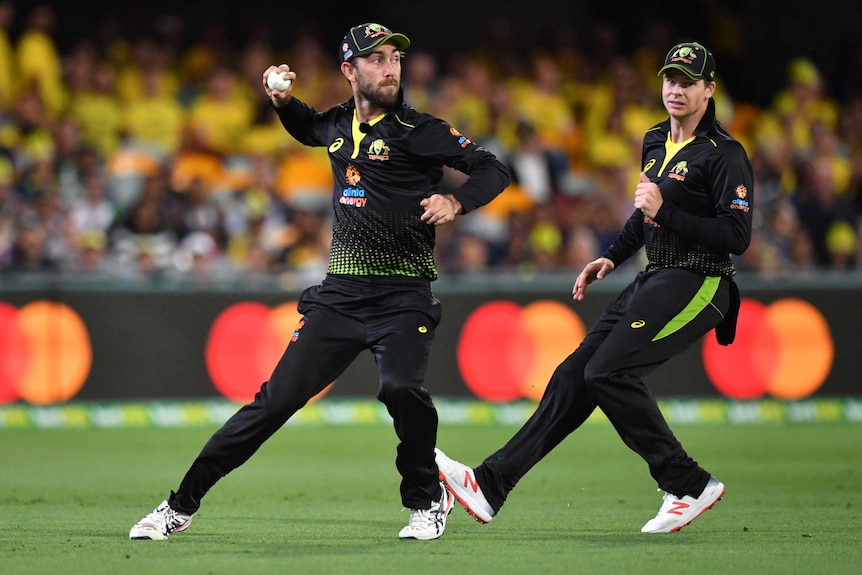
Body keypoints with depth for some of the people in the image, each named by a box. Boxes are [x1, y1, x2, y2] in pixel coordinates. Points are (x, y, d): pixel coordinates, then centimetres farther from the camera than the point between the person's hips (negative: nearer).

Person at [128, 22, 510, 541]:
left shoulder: (418, 130, -5)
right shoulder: (337, 124, 11)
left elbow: (493, 170, -10)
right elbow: (307, 128, 36)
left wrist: (456, 202, -29)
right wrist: (283, 99, 15)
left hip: (403, 298, -4)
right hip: (341, 296, 4)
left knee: (401, 388, -29)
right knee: (278, 397, -3)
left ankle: (427, 499, -3)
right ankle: (181, 507, 2)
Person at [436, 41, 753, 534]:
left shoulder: (724, 155, -11)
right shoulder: (655, 143, 16)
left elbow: (737, 236, -18)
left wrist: (665, 213, -21)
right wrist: (612, 258, 23)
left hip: (698, 285, -8)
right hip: (655, 280, 8)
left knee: (609, 371, -20)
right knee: (575, 375, 2)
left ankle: (689, 486, -10)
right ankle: (491, 485, 0)